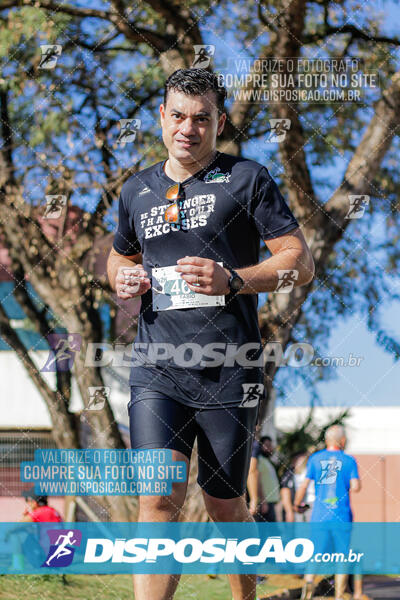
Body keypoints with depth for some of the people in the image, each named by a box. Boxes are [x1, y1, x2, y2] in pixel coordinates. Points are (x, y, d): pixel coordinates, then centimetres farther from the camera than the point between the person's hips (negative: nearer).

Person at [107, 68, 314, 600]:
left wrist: (231, 280, -17)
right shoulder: (137, 191, 14)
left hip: (228, 371, -2)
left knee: (226, 507, 8)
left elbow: (301, 262, -2)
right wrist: (122, 278, 6)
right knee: (159, 501, -13)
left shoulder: (247, 179, 1)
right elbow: (119, 255, 31)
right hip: (156, 370, 2)